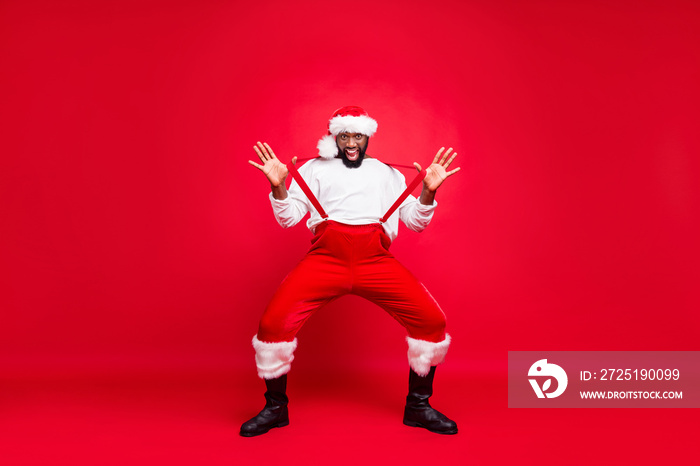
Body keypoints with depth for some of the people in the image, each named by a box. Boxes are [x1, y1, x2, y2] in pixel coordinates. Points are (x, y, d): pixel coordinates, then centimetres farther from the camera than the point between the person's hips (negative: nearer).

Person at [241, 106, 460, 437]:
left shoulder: (388, 173, 27)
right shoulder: (314, 168, 23)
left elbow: (416, 222, 20)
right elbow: (288, 217, 12)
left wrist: (429, 191, 3)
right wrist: (278, 186, -6)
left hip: (376, 260, 1)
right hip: (326, 258, -1)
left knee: (431, 320, -13)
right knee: (274, 322, -18)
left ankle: (418, 406, 11)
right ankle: (274, 407, 8)